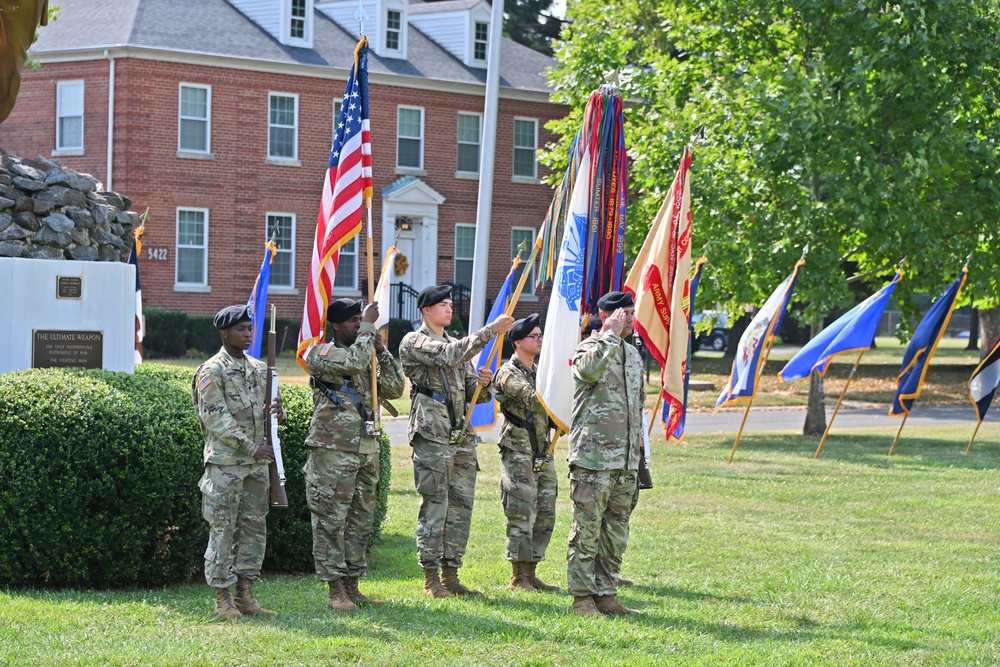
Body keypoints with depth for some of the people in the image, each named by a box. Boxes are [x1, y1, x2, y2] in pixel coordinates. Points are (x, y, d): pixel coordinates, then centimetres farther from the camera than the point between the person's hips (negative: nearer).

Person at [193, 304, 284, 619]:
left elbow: (268, 409, 19)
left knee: (254, 528, 8)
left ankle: (245, 595, 15)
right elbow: (216, 419, -13)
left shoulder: (260, 369, 15)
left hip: (257, 463, 7)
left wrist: (277, 411, -7)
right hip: (225, 462, -7)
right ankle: (222, 599, 0)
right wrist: (251, 447, -18)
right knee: (223, 531, -4)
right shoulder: (212, 371, -6)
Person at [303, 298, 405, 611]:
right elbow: (353, 362, -24)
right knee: (331, 521, -4)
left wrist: (381, 350, 3)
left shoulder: (366, 356, 17)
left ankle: (352, 587, 18)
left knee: (360, 521, 10)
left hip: (366, 450, 8)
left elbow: (394, 389, 11)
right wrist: (368, 326, -13)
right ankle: (335, 591, 0)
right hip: (332, 450, -8)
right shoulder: (320, 353, -6)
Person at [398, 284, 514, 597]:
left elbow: (473, 393, 19)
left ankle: (450, 574, 13)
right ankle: (431, 578, 0)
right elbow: (450, 356, -22)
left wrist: (483, 384, -5)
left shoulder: (456, 343, 21)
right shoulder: (414, 342, -3)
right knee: (434, 507, -5)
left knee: (461, 508, 7)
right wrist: (490, 330, -22)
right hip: (432, 437, -8)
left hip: (462, 437, 8)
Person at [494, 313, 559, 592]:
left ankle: (531, 573, 15)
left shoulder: (539, 372, 17)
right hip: (519, 451, -8)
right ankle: (518, 577, -2)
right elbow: (534, 400, -22)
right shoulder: (509, 373, -9)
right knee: (522, 515, -8)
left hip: (542, 451, 8)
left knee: (545, 515, 8)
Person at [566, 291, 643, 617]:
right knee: (587, 529, -5)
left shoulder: (633, 354, 19)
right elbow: (589, 370, -30)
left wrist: (638, 447, 23)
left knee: (616, 532, 9)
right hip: (593, 456, -8)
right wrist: (612, 334, -20)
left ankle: (606, 595, 15)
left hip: (626, 459, 8)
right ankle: (582, 597, -1)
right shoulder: (590, 347, -4)